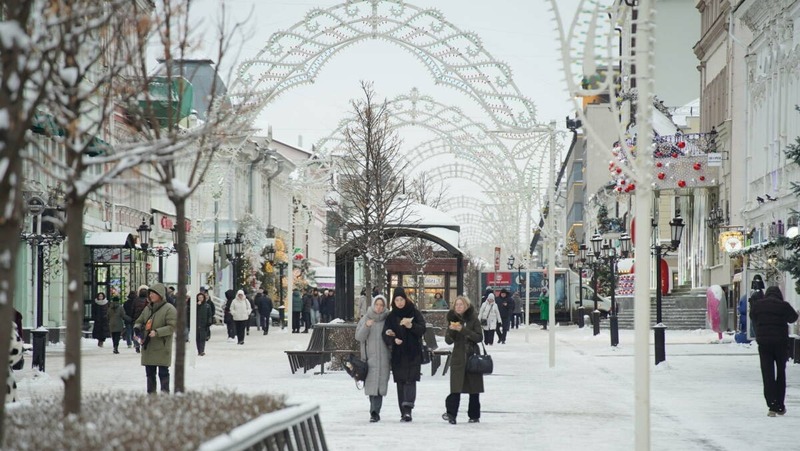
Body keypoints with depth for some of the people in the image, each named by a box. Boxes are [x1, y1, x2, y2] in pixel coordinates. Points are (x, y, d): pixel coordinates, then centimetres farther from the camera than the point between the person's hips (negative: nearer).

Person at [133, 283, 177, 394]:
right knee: (150, 372, 12)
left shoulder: (169, 309, -9)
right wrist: (137, 327, -3)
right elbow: (139, 321, 21)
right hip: (147, 347, 7)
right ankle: (150, 393, 20)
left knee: (163, 372, -4)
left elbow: (172, 327, -15)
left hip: (162, 348, -7)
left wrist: (157, 332, -25)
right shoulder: (148, 308, 13)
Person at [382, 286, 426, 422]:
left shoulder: (414, 313, 3)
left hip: (413, 353, -3)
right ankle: (404, 413, 5)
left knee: (410, 380, -14)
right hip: (398, 354, 3)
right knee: (400, 382, 2)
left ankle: (407, 409, -23)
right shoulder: (391, 316, 9)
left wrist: (411, 325, -19)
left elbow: (422, 329, -3)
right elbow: (386, 334, 5)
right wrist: (393, 340, -15)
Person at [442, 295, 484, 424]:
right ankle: (451, 413, -15)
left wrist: (463, 329, -19)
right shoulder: (454, 319, 8)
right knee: (456, 388, -12)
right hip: (458, 357, 1)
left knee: (474, 389, 5)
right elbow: (448, 341, 5)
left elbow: (479, 337, -10)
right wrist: (451, 330, -15)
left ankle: (474, 415, 14)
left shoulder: (473, 319, -1)